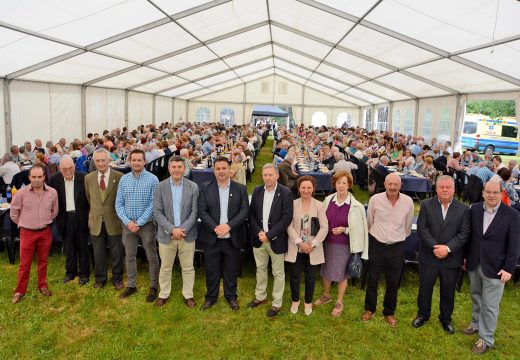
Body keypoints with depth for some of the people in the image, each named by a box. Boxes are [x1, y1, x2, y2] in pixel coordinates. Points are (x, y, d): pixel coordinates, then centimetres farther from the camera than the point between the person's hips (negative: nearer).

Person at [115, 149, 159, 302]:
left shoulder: (152, 179, -8)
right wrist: (127, 222, -10)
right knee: (129, 256, 13)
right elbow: (118, 204, 2)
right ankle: (131, 285, 28)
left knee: (152, 257, 5)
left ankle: (153, 287, 19)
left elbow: (154, 204, -12)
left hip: (146, 224, -3)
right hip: (127, 224, 4)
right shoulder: (124, 179, 3)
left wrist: (139, 222, -15)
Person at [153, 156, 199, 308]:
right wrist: (172, 229, -16)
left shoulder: (193, 187, -3)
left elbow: (195, 211, -5)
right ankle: (164, 294, 31)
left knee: (188, 267, 10)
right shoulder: (161, 187, -3)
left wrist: (182, 229, -15)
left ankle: (188, 295, 27)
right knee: (165, 267, 13)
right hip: (166, 235, 0)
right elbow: (157, 212, -6)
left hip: (187, 235, 0)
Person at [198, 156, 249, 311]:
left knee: (231, 270, 12)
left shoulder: (240, 188, 1)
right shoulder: (205, 187, 1)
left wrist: (229, 225, -19)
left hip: (233, 238, 0)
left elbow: (244, 211, -6)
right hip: (211, 237, 0)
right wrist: (215, 227, -18)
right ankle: (211, 297, 29)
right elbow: (202, 211, -4)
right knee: (211, 269, 11)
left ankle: (231, 297, 30)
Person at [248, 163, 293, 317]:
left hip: (276, 240, -4)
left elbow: (287, 218, -16)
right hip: (259, 238, 4)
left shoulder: (286, 193, -12)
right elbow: (251, 213, 3)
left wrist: (269, 235, -19)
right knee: (260, 269, 20)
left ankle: (277, 303, 24)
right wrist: (258, 232, -11)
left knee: (278, 273, 10)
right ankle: (260, 297, 38)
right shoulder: (257, 191, 2)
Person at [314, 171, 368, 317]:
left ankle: (339, 303, 31)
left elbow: (360, 228, -8)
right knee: (326, 270, 19)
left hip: (344, 245, -3)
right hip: (327, 242, 4)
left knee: (341, 273, 11)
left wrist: (344, 230, -19)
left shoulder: (356, 206, -15)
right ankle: (326, 295, 44)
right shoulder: (328, 200, -6)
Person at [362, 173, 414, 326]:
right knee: (372, 279, 13)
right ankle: (369, 308, 34)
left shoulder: (408, 202, -10)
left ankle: (389, 312, 33)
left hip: (397, 247, 1)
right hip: (376, 245, -1)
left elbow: (408, 226, 8)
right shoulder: (375, 199, -13)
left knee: (393, 282, 13)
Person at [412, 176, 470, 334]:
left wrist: (447, 248, -19)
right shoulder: (426, 205, -4)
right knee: (425, 287, 13)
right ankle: (423, 314, 35)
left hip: (452, 258, 0)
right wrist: (435, 247, -18)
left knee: (448, 290, 14)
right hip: (429, 256, 0)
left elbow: (464, 233, -7)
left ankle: (446, 318, 36)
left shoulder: (463, 209, -3)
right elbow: (422, 228, -8)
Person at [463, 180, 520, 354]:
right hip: (474, 264, 4)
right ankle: (476, 324, 43)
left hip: (494, 268, -4)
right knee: (476, 297, 21)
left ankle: (486, 338, 21)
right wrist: (466, 257, 9)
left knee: (489, 305, 5)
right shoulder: (475, 209, -2)